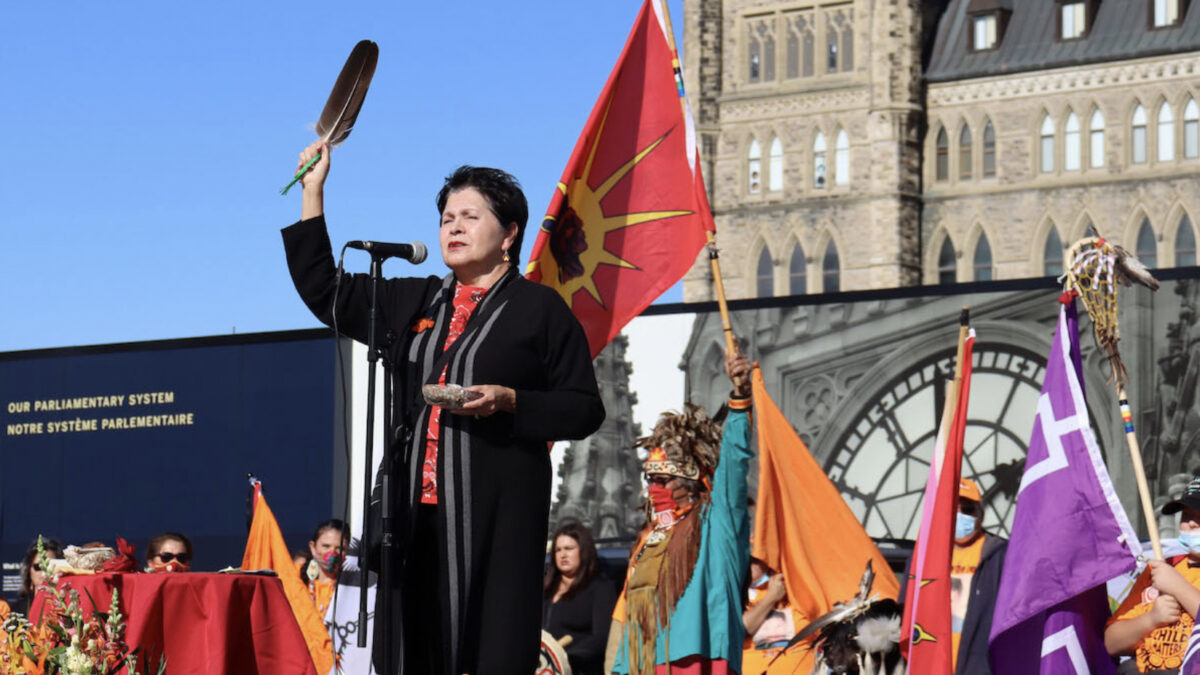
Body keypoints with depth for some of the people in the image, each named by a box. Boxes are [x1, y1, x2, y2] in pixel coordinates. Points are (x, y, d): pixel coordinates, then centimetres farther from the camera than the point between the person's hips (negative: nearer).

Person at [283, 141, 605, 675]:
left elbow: (584, 409, 3)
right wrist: (313, 190, 19)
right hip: (416, 506, 5)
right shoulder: (412, 302, 18)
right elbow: (321, 290, 23)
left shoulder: (540, 307, 5)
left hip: (496, 509, -5)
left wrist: (508, 401, -13)